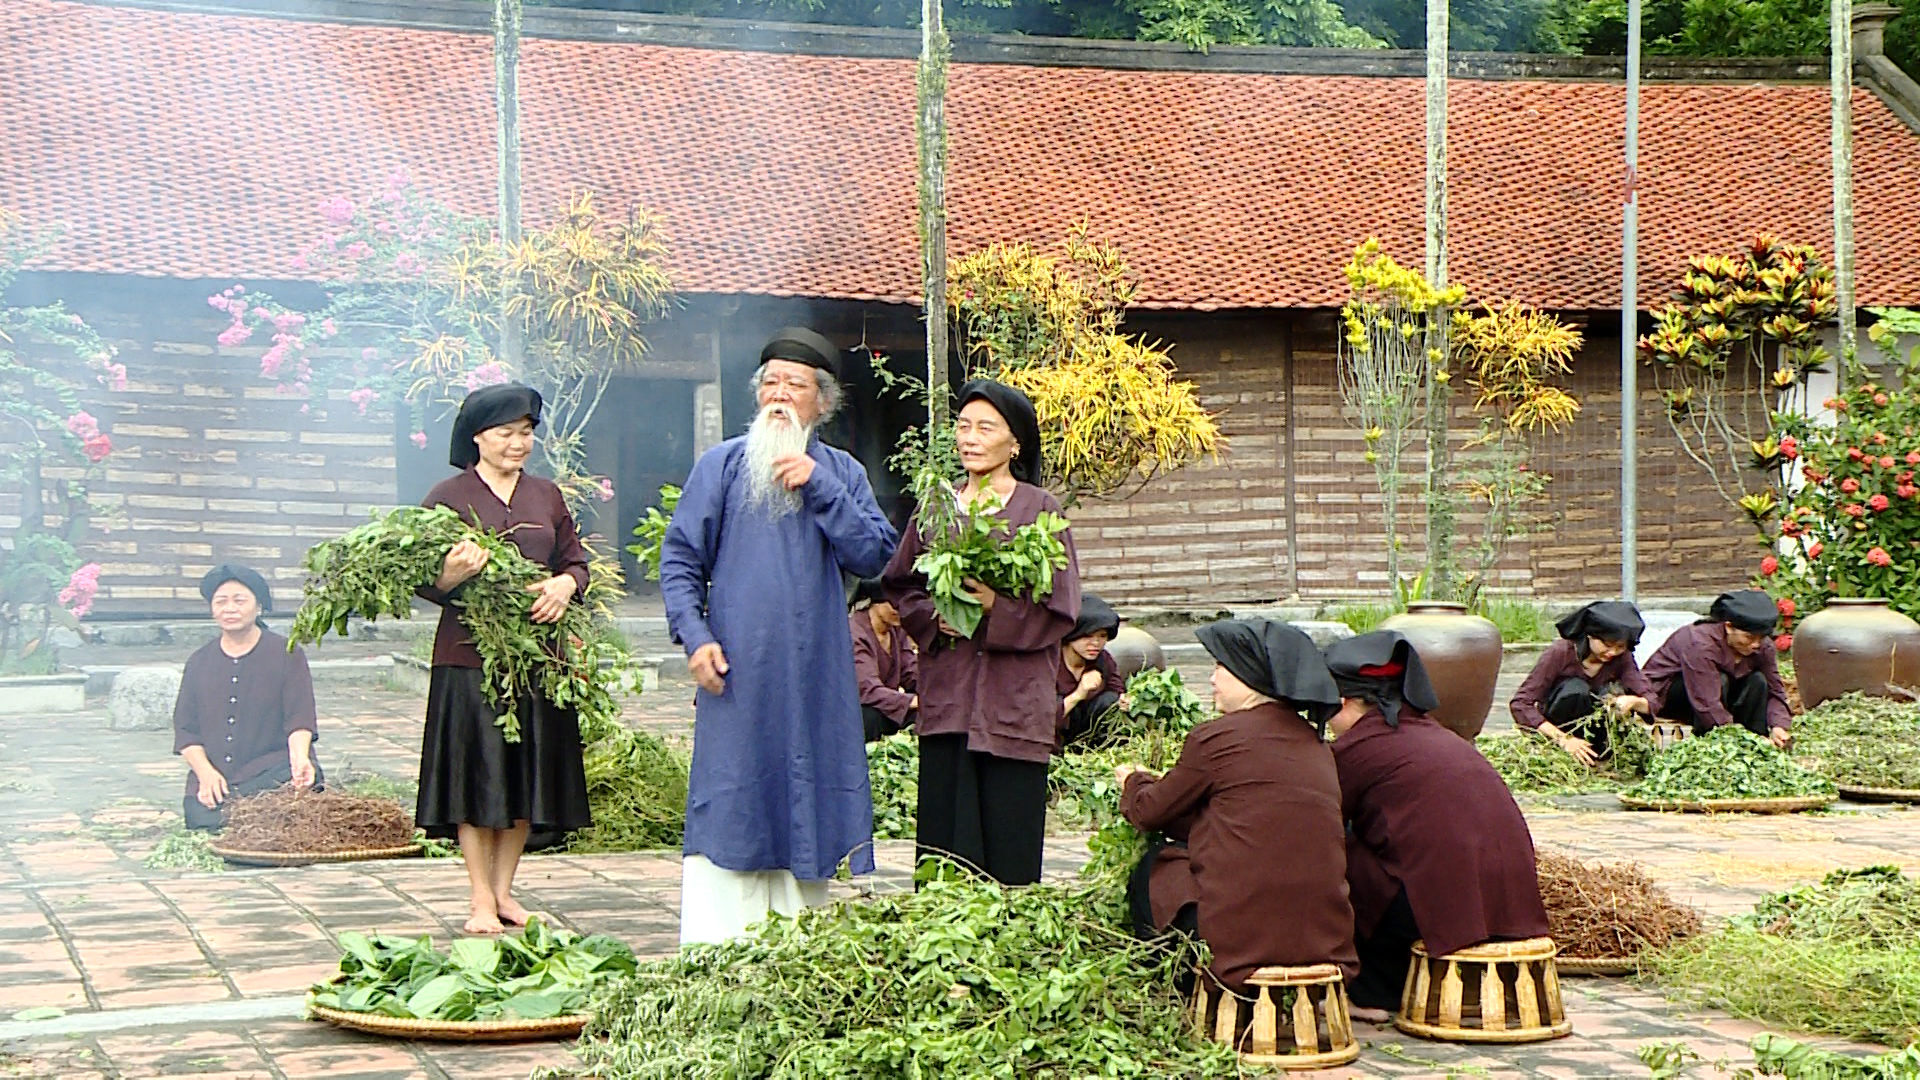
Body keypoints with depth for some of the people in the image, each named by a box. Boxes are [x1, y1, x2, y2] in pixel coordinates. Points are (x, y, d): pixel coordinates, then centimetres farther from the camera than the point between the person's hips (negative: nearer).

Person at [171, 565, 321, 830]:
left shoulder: (286, 654, 7)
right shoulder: (199, 661, 17)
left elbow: (300, 719, -3)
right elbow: (185, 728, 13)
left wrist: (299, 759, -23)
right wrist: (205, 772, -5)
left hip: (273, 774, -2)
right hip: (212, 786, 2)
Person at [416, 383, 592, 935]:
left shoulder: (547, 496, 13)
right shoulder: (448, 496, 0)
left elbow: (576, 561, 15)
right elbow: (423, 581, -2)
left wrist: (565, 585, -8)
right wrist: (449, 577, -24)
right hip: (469, 658, -4)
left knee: (526, 774, 6)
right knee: (475, 776, -2)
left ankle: (504, 890, 18)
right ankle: (481, 899, 6)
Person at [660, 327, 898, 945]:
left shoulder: (842, 473, 11)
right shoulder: (723, 465, 6)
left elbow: (873, 556, -1)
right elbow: (680, 558, 4)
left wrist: (820, 487, -8)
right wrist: (694, 635, -9)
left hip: (816, 677, 2)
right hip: (738, 673, -2)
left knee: (810, 808, 4)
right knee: (728, 808, -3)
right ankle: (716, 951, 1)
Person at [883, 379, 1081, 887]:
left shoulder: (1038, 509, 0)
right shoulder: (937, 506, 11)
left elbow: (1060, 607, -3)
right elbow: (901, 586, 15)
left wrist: (997, 608, -17)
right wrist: (935, 617, -4)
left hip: (1013, 697, -3)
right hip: (947, 696, 3)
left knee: (1008, 840, -2)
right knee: (945, 831, 1)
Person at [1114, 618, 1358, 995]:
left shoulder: (1217, 738, -7)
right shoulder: (1315, 745, 13)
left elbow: (1152, 811, 7)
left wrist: (1134, 782, 31)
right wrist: (1154, 783, 33)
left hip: (1246, 940, -7)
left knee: (1152, 872, 19)